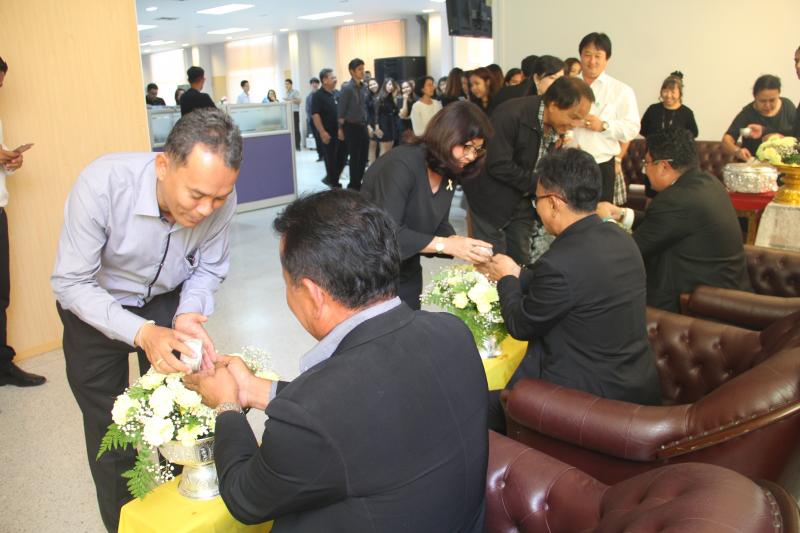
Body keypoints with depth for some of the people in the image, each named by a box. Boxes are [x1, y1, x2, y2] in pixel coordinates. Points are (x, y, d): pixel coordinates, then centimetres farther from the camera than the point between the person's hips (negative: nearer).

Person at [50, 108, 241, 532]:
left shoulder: (220, 199, -26)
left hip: (168, 301, 2)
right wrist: (141, 333, -40)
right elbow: (70, 283, -27)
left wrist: (190, 315, -28)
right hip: (95, 306, -2)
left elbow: (208, 268, -8)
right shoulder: (102, 184, -35)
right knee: (109, 428, 7)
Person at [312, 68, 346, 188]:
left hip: (341, 131, 6)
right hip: (329, 134, -6)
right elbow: (315, 115, -15)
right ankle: (334, 184, 15)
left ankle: (330, 179, 28)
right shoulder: (318, 95, -9)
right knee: (331, 159, 3)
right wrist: (322, 132, -21)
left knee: (342, 158, 10)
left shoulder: (338, 94, 11)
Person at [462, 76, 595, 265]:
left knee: (521, 260, 10)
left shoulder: (556, 123, -5)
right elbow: (498, 166, -27)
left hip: (524, 199, 6)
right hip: (493, 198, -6)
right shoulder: (510, 114, -26)